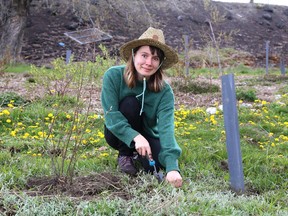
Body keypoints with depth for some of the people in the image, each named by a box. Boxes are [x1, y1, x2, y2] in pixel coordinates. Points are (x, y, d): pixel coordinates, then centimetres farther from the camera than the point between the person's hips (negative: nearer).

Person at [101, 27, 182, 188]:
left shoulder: (165, 91, -22)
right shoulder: (114, 76, -23)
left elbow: (166, 128, -34)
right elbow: (111, 115, -26)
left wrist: (172, 168, -48)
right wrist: (136, 137, -42)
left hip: (148, 134, 1)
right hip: (119, 134, -1)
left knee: (156, 165, -29)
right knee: (130, 103, -30)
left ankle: (138, 154, 8)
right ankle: (125, 154, -8)